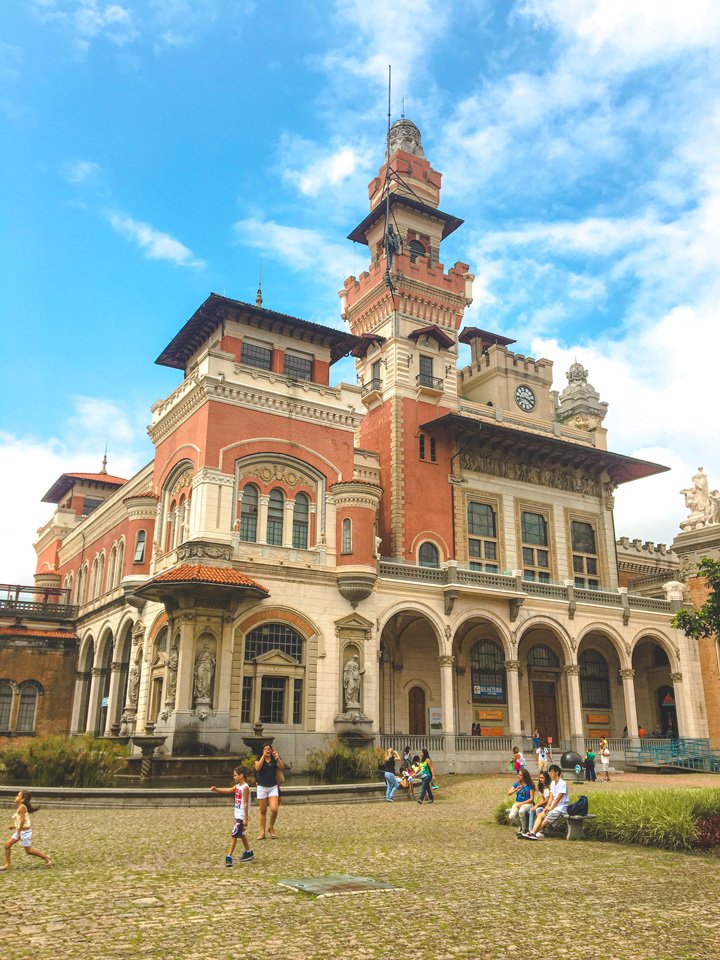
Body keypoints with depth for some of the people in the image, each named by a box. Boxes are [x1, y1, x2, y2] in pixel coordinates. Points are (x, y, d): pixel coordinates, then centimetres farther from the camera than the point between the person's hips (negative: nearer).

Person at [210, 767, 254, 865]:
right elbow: (228, 790, 0)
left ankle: (229, 857, -7)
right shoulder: (237, 786, 9)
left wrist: (246, 818, -19)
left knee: (233, 835, -9)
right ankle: (249, 853, 34)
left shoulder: (245, 788, -18)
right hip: (238, 815, 9)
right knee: (241, 834, 20)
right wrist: (216, 789, -14)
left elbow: (246, 804, -19)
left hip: (241, 816, -9)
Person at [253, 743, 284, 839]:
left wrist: (277, 757, -19)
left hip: (273, 787, 1)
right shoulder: (259, 759, 3)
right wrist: (263, 756, -20)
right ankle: (262, 832, 16)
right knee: (263, 811, 6)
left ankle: (271, 828, 11)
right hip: (262, 787, -1)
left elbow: (282, 768, -10)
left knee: (274, 809, -11)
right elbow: (257, 768, -18)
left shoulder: (274, 760, 6)